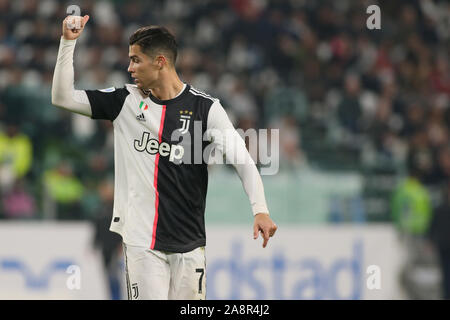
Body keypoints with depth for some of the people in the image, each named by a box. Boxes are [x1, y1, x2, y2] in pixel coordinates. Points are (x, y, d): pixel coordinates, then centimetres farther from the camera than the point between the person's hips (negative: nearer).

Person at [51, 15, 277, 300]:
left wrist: (260, 209, -21)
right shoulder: (126, 101, 6)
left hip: (190, 243, -1)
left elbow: (242, 159, -7)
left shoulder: (205, 108, -1)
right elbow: (63, 97, 8)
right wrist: (68, 42, -1)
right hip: (141, 241, 1)